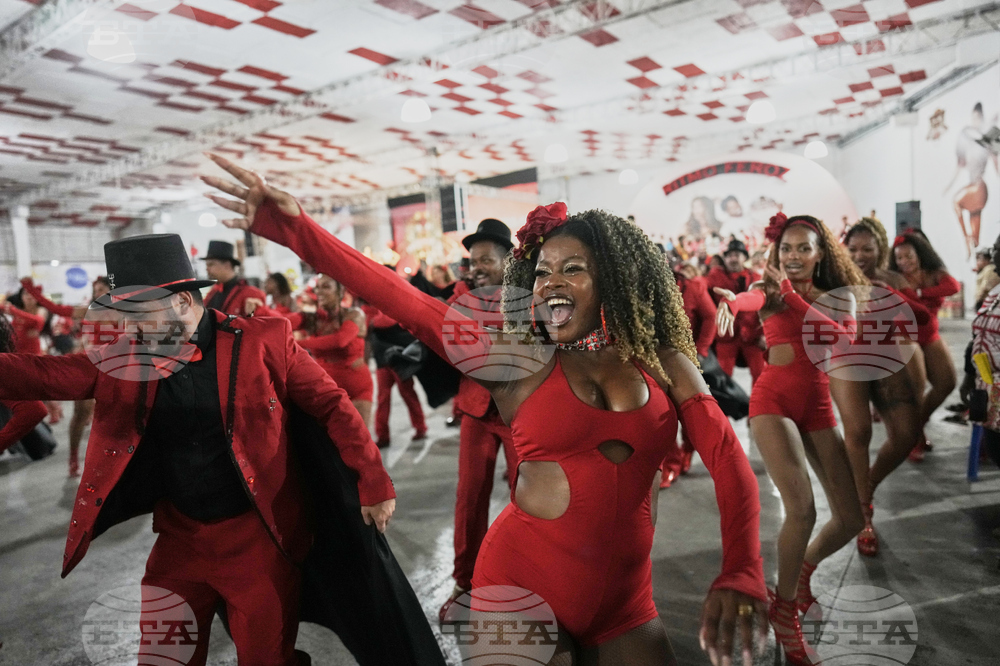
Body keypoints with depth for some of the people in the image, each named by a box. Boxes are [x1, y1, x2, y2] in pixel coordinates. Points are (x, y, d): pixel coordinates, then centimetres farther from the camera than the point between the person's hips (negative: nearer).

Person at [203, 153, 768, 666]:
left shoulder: (664, 364, 0)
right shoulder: (521, 363, -6)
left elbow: (730, 463, -3)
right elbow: (405, 302, -14)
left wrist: (741, 575, -18)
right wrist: (295, 228, -19)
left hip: (625, 600, 3)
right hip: (524, 584, -2)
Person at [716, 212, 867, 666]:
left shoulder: (839, 296, 6)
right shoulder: (770, 288, 0)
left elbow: (845, 340, -15)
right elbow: (749, 298, -25)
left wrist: (791, 297, -25)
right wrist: (730, 303, -50)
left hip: (818, 406, 4)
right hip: (773, 399, -4)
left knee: (852, 518, 2)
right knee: (802, 510, -20)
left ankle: (805, 567, 34)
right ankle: (784, 607, 4)